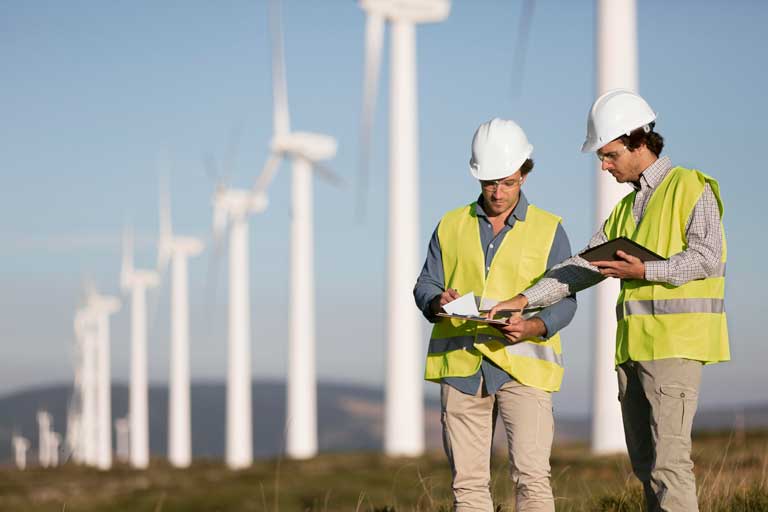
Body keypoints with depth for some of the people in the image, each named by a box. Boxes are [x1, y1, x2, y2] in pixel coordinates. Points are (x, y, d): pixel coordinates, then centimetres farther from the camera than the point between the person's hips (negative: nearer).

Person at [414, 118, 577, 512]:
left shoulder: (548, 230, 7)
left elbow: (564, 301, 1)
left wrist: (532, 328, -19)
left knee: (531, 475, -14)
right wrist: (438, 303, -14)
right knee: (467, 480, 3)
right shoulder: (451, 226, 14)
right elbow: (424, 286, 11)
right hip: (460, 363, 3)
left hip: (522, 364, -3)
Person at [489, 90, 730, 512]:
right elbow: (584, 267, 16)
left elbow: (706, 256, -11)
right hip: (633, 344, 8)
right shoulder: (626, 208, 22)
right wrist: (525, 299, 6)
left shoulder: (691, 188, -1)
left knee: (668, 457, -14)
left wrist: (645, 271, -21)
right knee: (644, 461, 5)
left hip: (675, 339, -8)